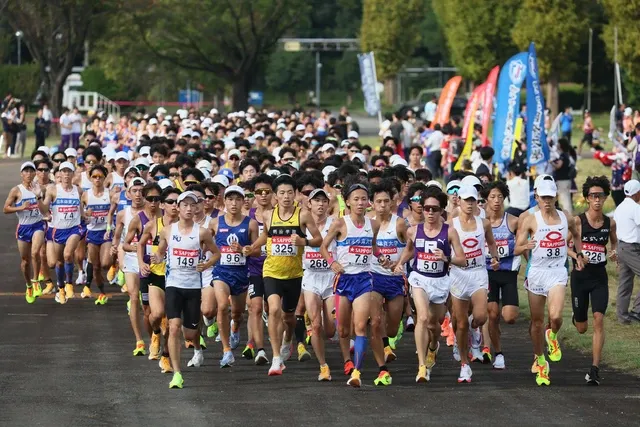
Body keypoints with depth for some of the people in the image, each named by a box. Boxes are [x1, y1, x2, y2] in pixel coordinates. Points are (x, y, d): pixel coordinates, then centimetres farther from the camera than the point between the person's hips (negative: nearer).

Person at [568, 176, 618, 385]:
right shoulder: (578, 221, -9)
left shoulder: (610, 223, 1)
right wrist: (576, 256, -23)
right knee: (581, 328, 8)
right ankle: (577, 317, 48)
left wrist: (614, 252, -1)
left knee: (598, 319, -15)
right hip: (580, 276, -1)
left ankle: (595, 369, -12)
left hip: (600, 277, 1)